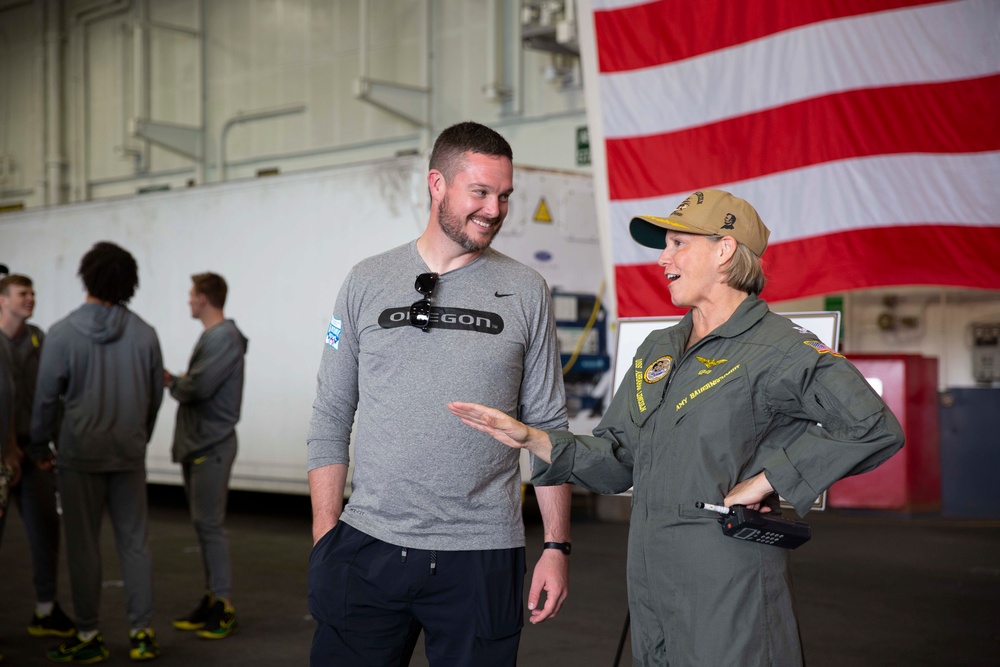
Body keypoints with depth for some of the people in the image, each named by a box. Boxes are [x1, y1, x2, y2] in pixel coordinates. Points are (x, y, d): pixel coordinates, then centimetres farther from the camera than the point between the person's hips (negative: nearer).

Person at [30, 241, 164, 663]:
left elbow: (46, 397, -5)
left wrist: (39, 447, 9)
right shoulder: (144, 334, 0)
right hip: (129, 455, 3)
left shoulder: (63, 333, -10)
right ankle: (142, 633, 10)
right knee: (134, 543, 8)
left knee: (83, 547, 5)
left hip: (79, 455, -3)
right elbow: (155, 395, 8)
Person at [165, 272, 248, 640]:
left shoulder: (224, 338, -14)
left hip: (212, 445, -10)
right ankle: (211, 600, 17)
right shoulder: (211, 337, 16)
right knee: (203, 523, 11)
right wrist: (177, 382, -2)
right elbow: (198, 386, 13)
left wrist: (171, 382, -5)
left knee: (210, 524, -8)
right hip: (196, 443, 10)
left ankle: (222, 606, -4)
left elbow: (198, 387, -21)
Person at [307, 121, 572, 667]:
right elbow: (331, 418, 7)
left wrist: (557, 546, 0)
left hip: (481, 557, 0)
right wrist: (324, 535, 1)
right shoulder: (367, 283, 5)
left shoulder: (525, 292, 4)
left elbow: (547, 427, 5)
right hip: (368, 546, 1)